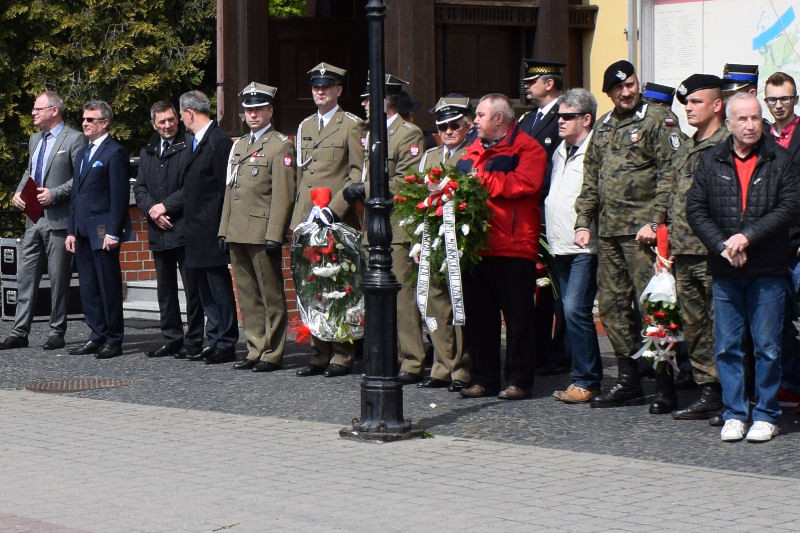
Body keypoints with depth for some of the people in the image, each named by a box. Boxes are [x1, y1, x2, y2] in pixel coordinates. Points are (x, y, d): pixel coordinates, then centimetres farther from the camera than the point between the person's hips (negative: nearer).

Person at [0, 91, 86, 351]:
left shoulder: (74, 139, -7)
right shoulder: (35, 139, 18)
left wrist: (54, 194, -19)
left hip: (59, 219, -7)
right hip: (34, 219, 7)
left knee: (58, 278, 0)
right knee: (26, 276, 6)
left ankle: (57, 333, 7)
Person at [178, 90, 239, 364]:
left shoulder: (219, 141, -13)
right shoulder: (195, 141, 16)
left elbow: (225, 187, -16)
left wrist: (220, 229, -18)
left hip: (211, 229, -10)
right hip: (197, 231, 10)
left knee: (219, 287, -5)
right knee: (205, 288, 13)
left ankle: (226, 344, -1)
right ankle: (213, 341, 19)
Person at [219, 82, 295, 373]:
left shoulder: (281, 145, -5)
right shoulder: (239, 145, 19)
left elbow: (283, 194, -12)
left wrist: (274, 235, -18)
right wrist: (224, 228, 15)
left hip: (262, 234, -8)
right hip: (237, 235, 8)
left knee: (271, 296, -1)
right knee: (248, 296, 10)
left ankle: (272, 354, 3)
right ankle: (255, 350, 17)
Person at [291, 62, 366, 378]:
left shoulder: (352, 126, -2)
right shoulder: (305, 127, 18)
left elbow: (359, 174, -8)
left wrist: (334, 208, -16)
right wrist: (300, 214, 14)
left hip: (338, 221, -6)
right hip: (307, 220, 6)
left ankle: (342, 357, 2)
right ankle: (319, 355, 11)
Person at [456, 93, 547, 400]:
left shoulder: (527, 148, -2)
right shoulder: (473, 151, 21)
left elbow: (524, 183, -18)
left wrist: (482, 180, -11)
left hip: (513, 248, -7)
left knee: (517, 317, -1)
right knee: (478, 316, 9)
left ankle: (519, 382, 5)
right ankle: (484, 380, 16)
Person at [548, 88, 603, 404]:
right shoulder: (560, 152, 18)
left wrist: (587, 227, -19)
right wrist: (549, 239, 17)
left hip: (585, 247, -9)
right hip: (560, 247, 9)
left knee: (575, 310, -14)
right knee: (571, 313, 9)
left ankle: (586, 381, -7)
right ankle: (588, 378, 15)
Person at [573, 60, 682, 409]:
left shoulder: (657, 121, -3)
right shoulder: (603, 127, 18)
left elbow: (669, 175, -10)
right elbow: (590, 180, 21)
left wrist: (655, 222, -17)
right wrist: (583, 222, 12)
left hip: (641, 231, -7)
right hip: (608, 232, 7)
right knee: (612, 305, 8)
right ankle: (628, 380, 14)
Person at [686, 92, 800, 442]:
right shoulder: (711, 161, 7)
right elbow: (695, 208, 4)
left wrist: (749, 236, -15)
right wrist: (722, 245, -8)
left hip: (767, 270, -2)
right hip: (725, 271, 2)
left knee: (767, 347, 2)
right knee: (727, 346, 4)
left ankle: (766, 416, 11)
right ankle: (734, 414, 13)